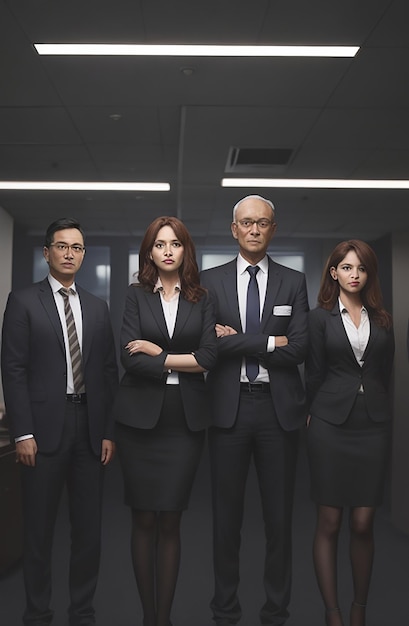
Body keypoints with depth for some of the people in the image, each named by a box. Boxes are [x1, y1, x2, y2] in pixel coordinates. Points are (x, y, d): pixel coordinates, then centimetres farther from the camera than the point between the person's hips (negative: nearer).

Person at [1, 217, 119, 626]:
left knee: (89, 526, 10)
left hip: (89, 425, 4)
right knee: (39, 526, 6)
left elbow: (108, 372, 10)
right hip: (44, 426, -4)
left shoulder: (97, 308, 12)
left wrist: (108, 431, 5)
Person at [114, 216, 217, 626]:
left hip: (185, 420, 1)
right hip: (140, 418, 0)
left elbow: (209, 357, -4)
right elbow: (129, 357, -7)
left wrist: (156, 352, -8)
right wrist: (179, 364, -6)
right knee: (144, 519, 5)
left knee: (170, 521, 5)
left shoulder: (201, 300, 8)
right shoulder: (137, 295, 5)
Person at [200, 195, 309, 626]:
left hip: (278, 408, 0)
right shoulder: (211, 280, 4)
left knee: (279, 514, 8)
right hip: (229, 407, 0)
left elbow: (298, 348, -7)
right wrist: (269, 342, -11)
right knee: (226, 513, 9)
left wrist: (237, 339, -10)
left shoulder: (293, 282, 5)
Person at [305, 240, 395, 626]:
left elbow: (384, 372, 14)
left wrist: (373, 404, 10)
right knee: (329, 523, 3)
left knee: (363, 524, 4)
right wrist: (319, 412, 7)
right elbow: (314, 374, 4)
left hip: (372, 426, 2)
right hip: (330, 426, -2)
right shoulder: (320, 317, 2)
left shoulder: (381, 319, 10)